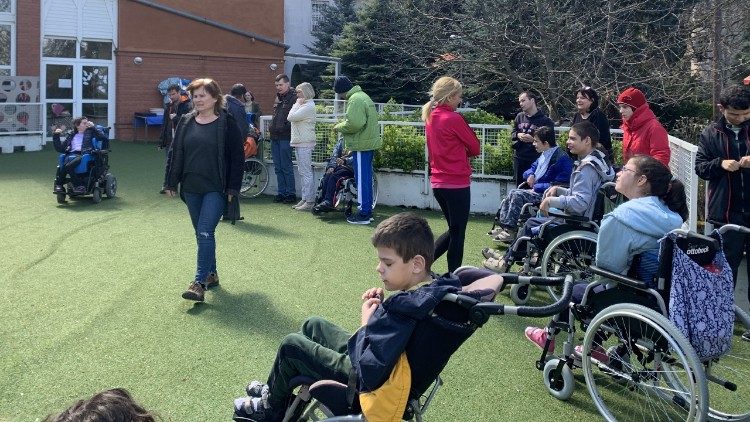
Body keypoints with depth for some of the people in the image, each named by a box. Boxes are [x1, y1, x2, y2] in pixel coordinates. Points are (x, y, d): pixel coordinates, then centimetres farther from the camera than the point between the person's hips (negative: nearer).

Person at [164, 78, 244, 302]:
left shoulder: (227, 123, -6)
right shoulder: (186, 122, 9)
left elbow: (237, 157, -6)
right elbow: (176, 153, 13)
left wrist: (233, 188, -10)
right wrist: (171, 183, 9)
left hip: (216, 189, -6)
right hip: (191, 188, 6)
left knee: (205, 232, -13)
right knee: (201, 233, 13)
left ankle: (200, 282, -15)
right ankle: (211, 274, 28)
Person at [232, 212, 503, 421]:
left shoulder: (402, 310, -36)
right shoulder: (437, 286, -12)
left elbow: (369, 373, -35)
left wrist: (366, 322, -20)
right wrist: (381, 305, -2)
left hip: (362, 378, -9)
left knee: (290, 345, 6)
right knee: (312, 325, 22)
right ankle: (275, 390, 34)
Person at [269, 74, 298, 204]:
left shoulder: (293, 98, -10)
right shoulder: (278, 97, 17)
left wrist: (285, 128, -18)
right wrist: (272, 129, 16)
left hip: (285, 138, -9)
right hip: (275, 137, 9)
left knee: (286, 167, -5)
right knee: (278, 168, 10)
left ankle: (291, 193, 2)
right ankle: (281, 193, 17)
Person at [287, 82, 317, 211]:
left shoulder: (308, 106, -14)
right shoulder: (303, 105, 19)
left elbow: (291, 117, -18)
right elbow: (290, 117, 16)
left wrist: (297, 104, -9)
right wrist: (298, 104, 12)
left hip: (305, 143, -11)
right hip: (299, 142, 11)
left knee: (306, 172, -9)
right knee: (303, 172, 13)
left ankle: (309, 201, -8)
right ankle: (305, 198, 19)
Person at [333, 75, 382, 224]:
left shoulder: (354, 100, -16)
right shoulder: (362, 95, 17)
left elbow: (354, 123, -25)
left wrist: (339, 127, -8)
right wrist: (344, 122, 12)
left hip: (362, 145, -10)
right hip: (369, 143, 10)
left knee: (362, 179, -4)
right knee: (366, 178, 16)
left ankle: (364, 214, 0)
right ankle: (367, 211, 23)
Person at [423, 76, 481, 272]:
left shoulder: (431, 118, 8)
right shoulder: (454, 119, -15)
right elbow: (475, 148, -6)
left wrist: (458, 152, 5)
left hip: (438, 182, 8)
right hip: (457, 184, -8)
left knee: (453, 230, 19)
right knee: (458, 232, 5)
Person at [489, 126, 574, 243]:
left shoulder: (562, 158, -15)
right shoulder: (544, 155, 14)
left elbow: (559, 185, -21)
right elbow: (532, 168, 29)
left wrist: (536, 187, -16)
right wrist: (530, 175, 3)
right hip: (536, 190, 10)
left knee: (517, 194, -23)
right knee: (512, 193, -5)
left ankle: (510, 231, -21)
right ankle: (503, 226, -12)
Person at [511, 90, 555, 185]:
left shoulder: (545, 120, -4)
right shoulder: (519, 116, 12)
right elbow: (513, 133, 18)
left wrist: (533, 139, -21)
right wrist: (518, 135, -6)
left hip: (535, 160, -5)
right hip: (519, 158, 5)